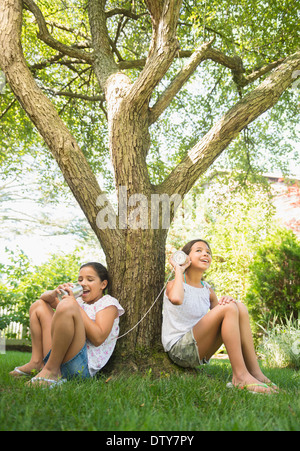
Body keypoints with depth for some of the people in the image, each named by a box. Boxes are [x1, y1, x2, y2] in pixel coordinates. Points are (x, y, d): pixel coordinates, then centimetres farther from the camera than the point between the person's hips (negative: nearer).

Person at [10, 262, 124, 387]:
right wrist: (53, 294, -2)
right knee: (39, 305, 20)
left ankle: (51, 370, -21)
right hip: (56, 358, 8)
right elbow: (44, 297, 23)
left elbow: (98, 338, -14)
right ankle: (36, 363, 5)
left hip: (82, 366, -8)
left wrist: (76, 305, -10)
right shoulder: (80, 301, 24)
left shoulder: (108, 303, 4)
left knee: (67, 305, -29)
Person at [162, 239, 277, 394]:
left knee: (240, 307, -8)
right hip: (179, 350, -7)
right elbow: (176, 299, -33)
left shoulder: (208, 290, 14)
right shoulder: (175, 284, -6)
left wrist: (227, 300, -13)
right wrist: (178, 270, -15)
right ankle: (240, 376, -19)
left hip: (200, 354, 7)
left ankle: (255, 372, -12)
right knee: (228, 308, -23)